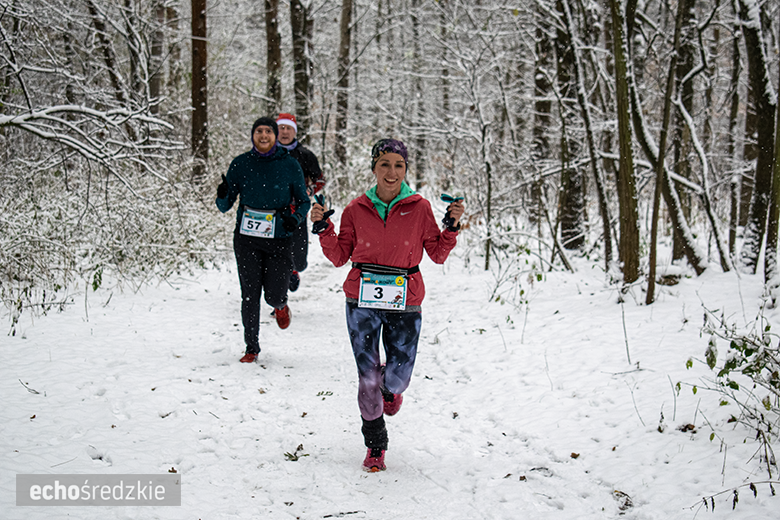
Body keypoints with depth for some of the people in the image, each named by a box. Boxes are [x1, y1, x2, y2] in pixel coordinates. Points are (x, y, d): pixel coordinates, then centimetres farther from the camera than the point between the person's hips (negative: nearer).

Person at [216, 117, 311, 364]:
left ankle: (280, 306, 36)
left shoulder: (290, 165, 0)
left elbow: (304, 201, 9)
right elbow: (225, 206, 6)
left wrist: (296, 218, -11)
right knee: (250, 296, 2)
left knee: (274, 295, -3)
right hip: (247, 239, 1)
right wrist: (223, 196, -17)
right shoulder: (241, 164, 2)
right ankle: (252, 348, 16)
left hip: (279, 239, -1)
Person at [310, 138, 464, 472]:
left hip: (404, 302, 0)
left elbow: (438, 254, 6)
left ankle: (390, 390, 42)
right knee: (368, 377, 0)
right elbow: (339, 256, 8)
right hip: (363, 301, 0)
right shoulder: (356, 210, 1)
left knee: (398, 378, 0)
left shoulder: (419, 208, 0)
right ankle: (375, 445, 20)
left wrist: (451, 228, -9)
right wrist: (323, 229, -6)